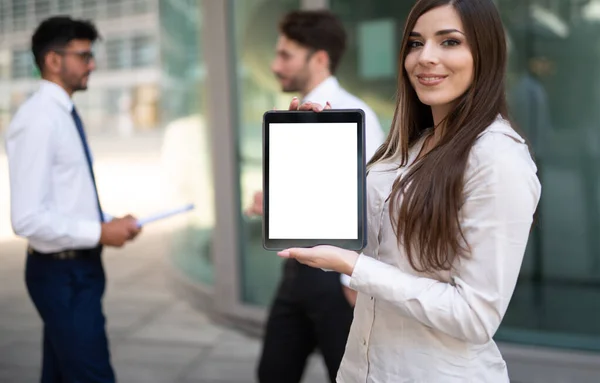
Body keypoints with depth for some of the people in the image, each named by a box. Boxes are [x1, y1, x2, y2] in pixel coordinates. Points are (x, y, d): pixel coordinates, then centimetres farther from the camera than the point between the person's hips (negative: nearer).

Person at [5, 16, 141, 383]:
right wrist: (100, 233, -18)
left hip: (76, 268, 9)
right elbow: (29, 219, -25)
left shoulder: (64, 115, 11)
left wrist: (108, 222, 4)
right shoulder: (38, 119, -18)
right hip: (62, 273, -9)